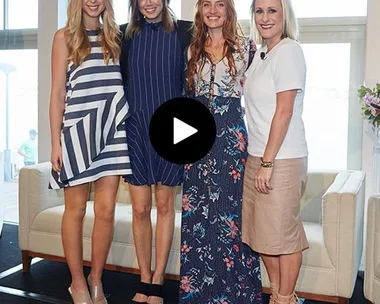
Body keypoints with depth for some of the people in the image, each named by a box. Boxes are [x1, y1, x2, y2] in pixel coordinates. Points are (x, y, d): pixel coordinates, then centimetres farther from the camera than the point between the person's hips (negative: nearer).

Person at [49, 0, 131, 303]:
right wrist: (56, 142, -6)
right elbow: (58, 92, 0)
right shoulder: (65, 37, 4)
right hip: (77, 130, -3)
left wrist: (130, 129, 6)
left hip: (112, 131, 3)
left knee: (106, 209, 2)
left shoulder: (115, 36, 14)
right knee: (76, 209, 5)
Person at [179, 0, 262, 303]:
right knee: (196, 212, 5)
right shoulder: (192, 48, 11)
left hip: (232, 135, -2)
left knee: (230, 209, -1)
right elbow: (186, 91, 15)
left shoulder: (246, 47, 3)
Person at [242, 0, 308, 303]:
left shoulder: (289, 51, -11)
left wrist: (267, 162, -17)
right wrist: (258, 161, 10)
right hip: (257, 156, 8)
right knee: (263, 231, 14)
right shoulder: (261, 54, 13)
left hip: (281, 159, -8)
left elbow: (284, 111, -16)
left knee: (282, 233, 3)